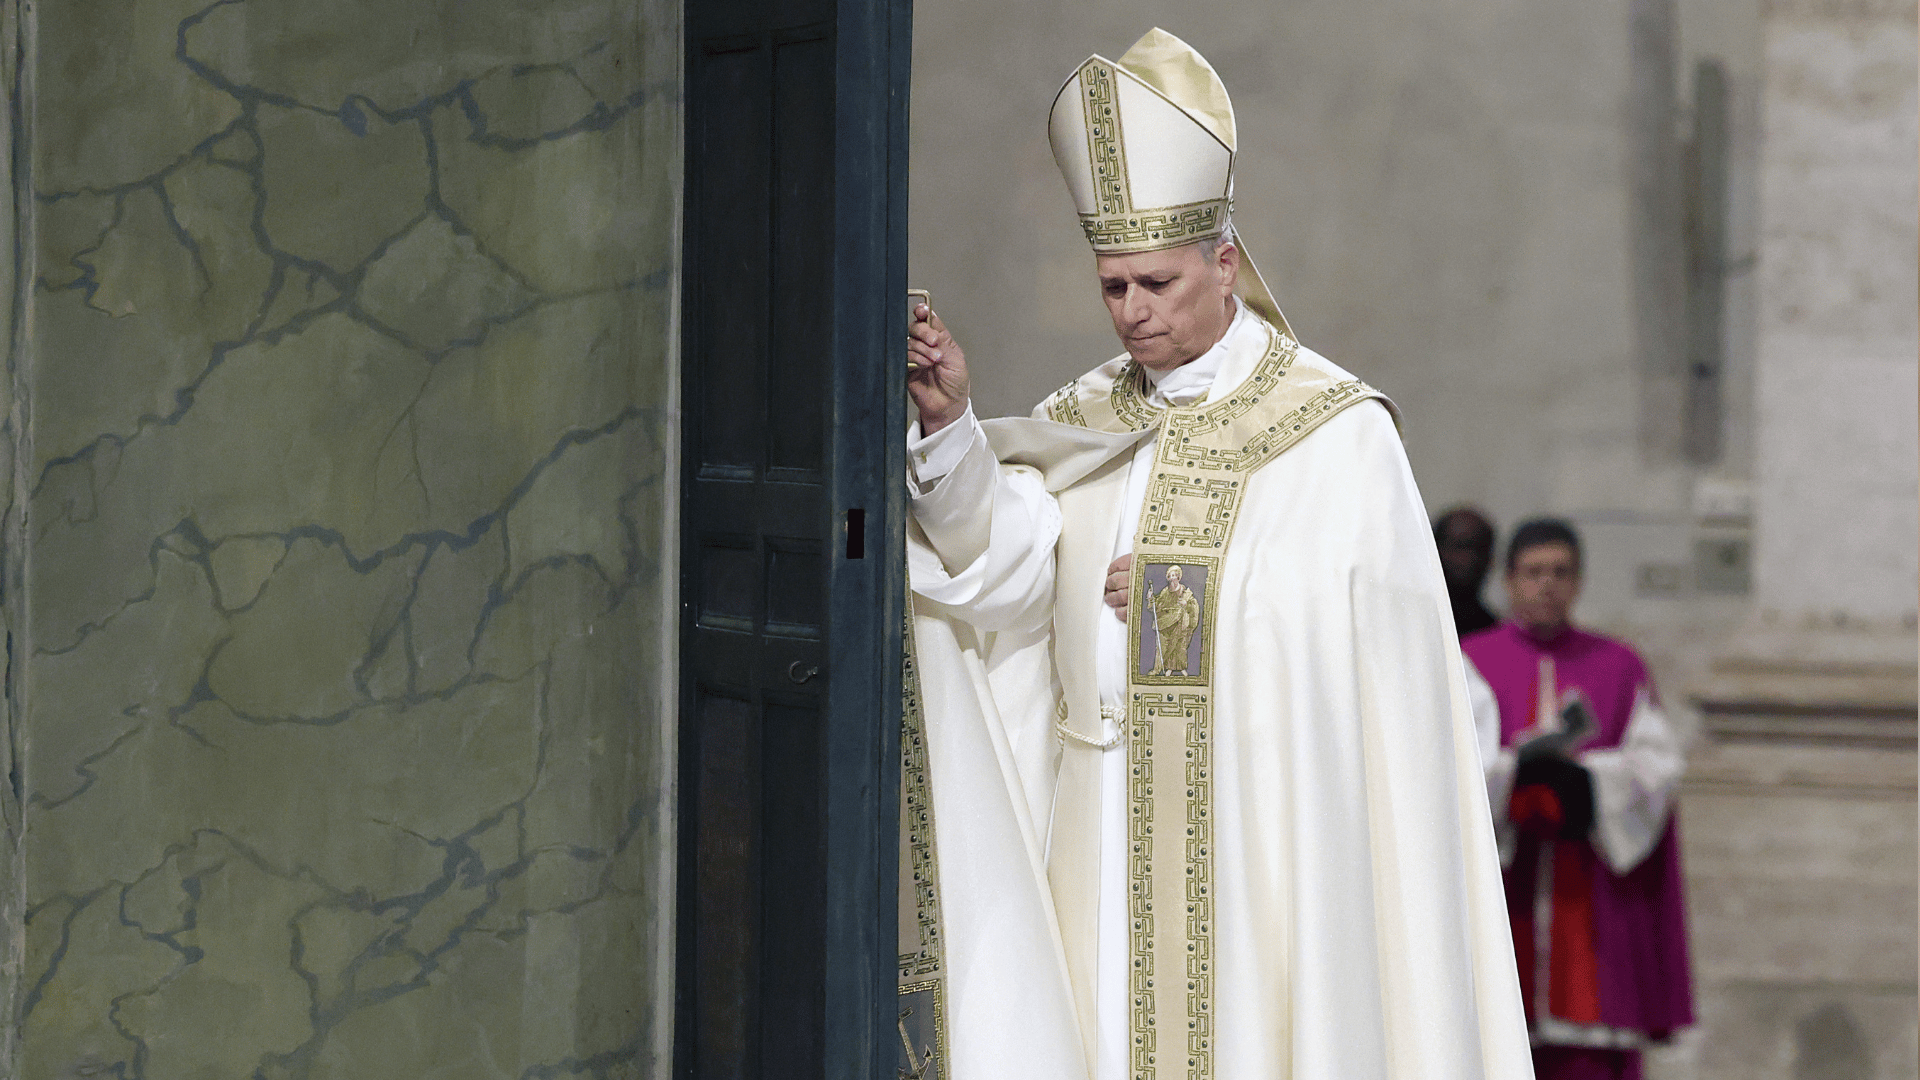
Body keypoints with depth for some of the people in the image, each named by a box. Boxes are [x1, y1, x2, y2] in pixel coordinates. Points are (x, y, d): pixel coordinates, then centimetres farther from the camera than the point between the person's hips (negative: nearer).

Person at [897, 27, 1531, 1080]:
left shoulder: (1337, 433, -2)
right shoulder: (1084, 425, 10)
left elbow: (1382, 648, -4)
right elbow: (1007, 568, -7)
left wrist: (1191, 605, -7)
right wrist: (952, 430, -22)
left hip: (1263, 828, -4)